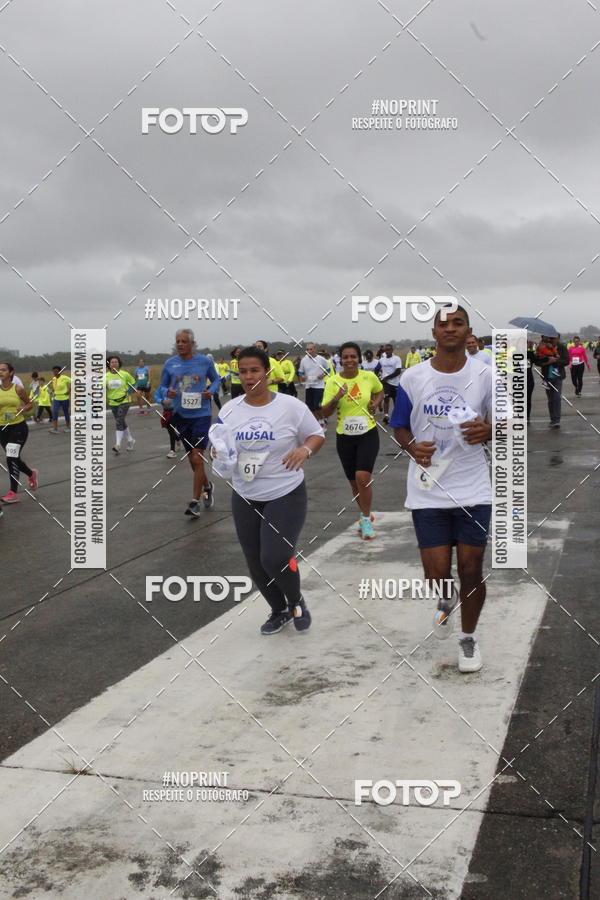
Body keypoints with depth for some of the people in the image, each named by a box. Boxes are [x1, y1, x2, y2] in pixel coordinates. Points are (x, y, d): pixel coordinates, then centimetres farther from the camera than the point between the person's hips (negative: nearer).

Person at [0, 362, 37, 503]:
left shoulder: (18, 389, -4)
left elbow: (29, 404, 9)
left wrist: (23, 409, -11)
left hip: (18, 427, -4)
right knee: (14, 458, 14)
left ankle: (13, 493, -11)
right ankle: (32, 474, 44)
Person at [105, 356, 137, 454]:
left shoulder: (124, 374, -6)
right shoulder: (106, 376, -1)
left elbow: (133, 382, 7)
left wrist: (129, 392, -6)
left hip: (124, 401, -4)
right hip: (113, 403, 4)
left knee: (119, 422, -15)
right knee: (122, 422, 13)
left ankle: (118, 445, -15)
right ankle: (130, 440, 33)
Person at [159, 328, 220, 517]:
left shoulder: (205, 361, -3)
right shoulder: (169, 364, 2)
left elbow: (216, 379, 12)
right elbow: (163, 387, 10)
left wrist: (211, 391, -8)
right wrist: (168, 393, -13)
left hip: (201, 414, -3)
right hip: (180, 415, 3)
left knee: (197, 459, -10)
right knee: (192, 459, 14)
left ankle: (195, 502, -3)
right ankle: (207, 487, 39)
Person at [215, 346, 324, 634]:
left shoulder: (290, 406, -10)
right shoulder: (229, 409, 1)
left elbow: (317, 435, -1)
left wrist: (305, 449, -23)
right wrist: (218, 454, -16)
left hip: (286, 495, -4)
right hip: (245, 498, 5)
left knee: (275, 559, -16)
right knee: (256, 564, 10)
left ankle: (296, 600, 18)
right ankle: (280, 611, 36)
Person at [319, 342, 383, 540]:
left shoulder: (369, 377, -5)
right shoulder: (333, 381, -6)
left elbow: (379, 391, 19)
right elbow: (324, 414, -8)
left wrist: (375, 403, -1)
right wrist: (337, 397, -24)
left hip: (368, 434, -2)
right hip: (345, 437, 2)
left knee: (363, 477, -18)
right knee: (354, 481, 12)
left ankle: (366, 520, -1)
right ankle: (365, 515, 36)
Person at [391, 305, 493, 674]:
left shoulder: (485, 375, -3)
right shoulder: (413, 378, -3)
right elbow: (400, 427, 8)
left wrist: (487, 431, -17)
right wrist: (412, 446, -14)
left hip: (473, 490, 0)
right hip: (428, 490, 0)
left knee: (471, 570, 5)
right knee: (437, 572, -1)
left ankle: (469, 638, 30)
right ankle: (447, 600, 37)